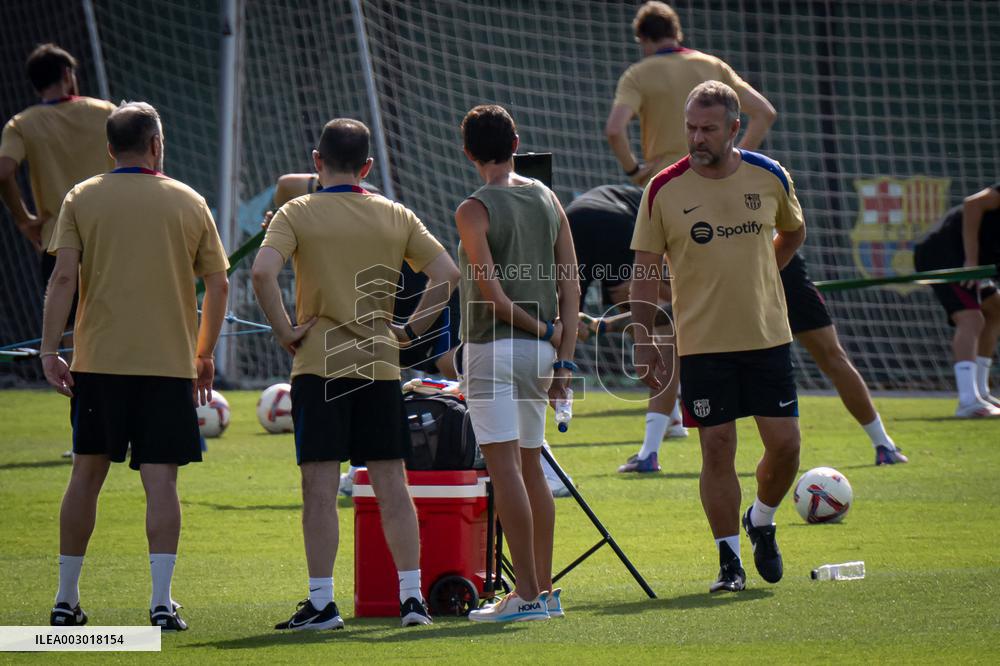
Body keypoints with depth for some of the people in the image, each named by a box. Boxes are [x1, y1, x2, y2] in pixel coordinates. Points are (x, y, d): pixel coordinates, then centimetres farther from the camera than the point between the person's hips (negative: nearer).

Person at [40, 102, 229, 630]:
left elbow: (63, 276, -7)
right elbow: (218, 285, 5)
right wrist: (205, 355, 15)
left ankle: (66, 599, 17)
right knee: (160, 479, -2)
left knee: (87, 474, 11)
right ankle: (162, 601, -12)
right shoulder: (188, 202, 4)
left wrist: (49, 350, -6)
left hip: (98, 361, 1)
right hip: (168, 363, -1)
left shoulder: (82, 199, 3)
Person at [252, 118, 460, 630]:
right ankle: (411, 595, 6)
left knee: (320, 487, -1)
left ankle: (321, 602, -1)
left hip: (320, 364, -3)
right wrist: (411, 328, 7)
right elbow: (447, 273, 1)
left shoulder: (297, 213, -4)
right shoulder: (395, 216, 6)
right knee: (391, 485, 7)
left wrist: (285, 331, -9)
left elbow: (262, 272, -19)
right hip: (381, 365, 3)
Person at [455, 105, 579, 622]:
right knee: (530, 466, 15)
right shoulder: (548, 200, 9)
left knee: (504, 466, -7)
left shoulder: (475, 210, -10)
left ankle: (527, 595, -12)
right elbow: (570, 287, 7)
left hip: (493, 346, -7)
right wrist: (563, 359, 8)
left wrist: (539, 328, -3)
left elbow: (492, 293, -17)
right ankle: (544, 589, 18)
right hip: (539, 350, 7)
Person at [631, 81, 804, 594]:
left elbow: (793, 231, 21)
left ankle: (761, 522, 28)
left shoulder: (769, 177, 1)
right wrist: (644, 338, -5)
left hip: (768, 336, 2)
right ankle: (729, 560, 7)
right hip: (702, 342, -2)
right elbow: (645, 268, 0)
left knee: (784, 443, 0)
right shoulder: (663, 190, -6)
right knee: (717, 450, -3)